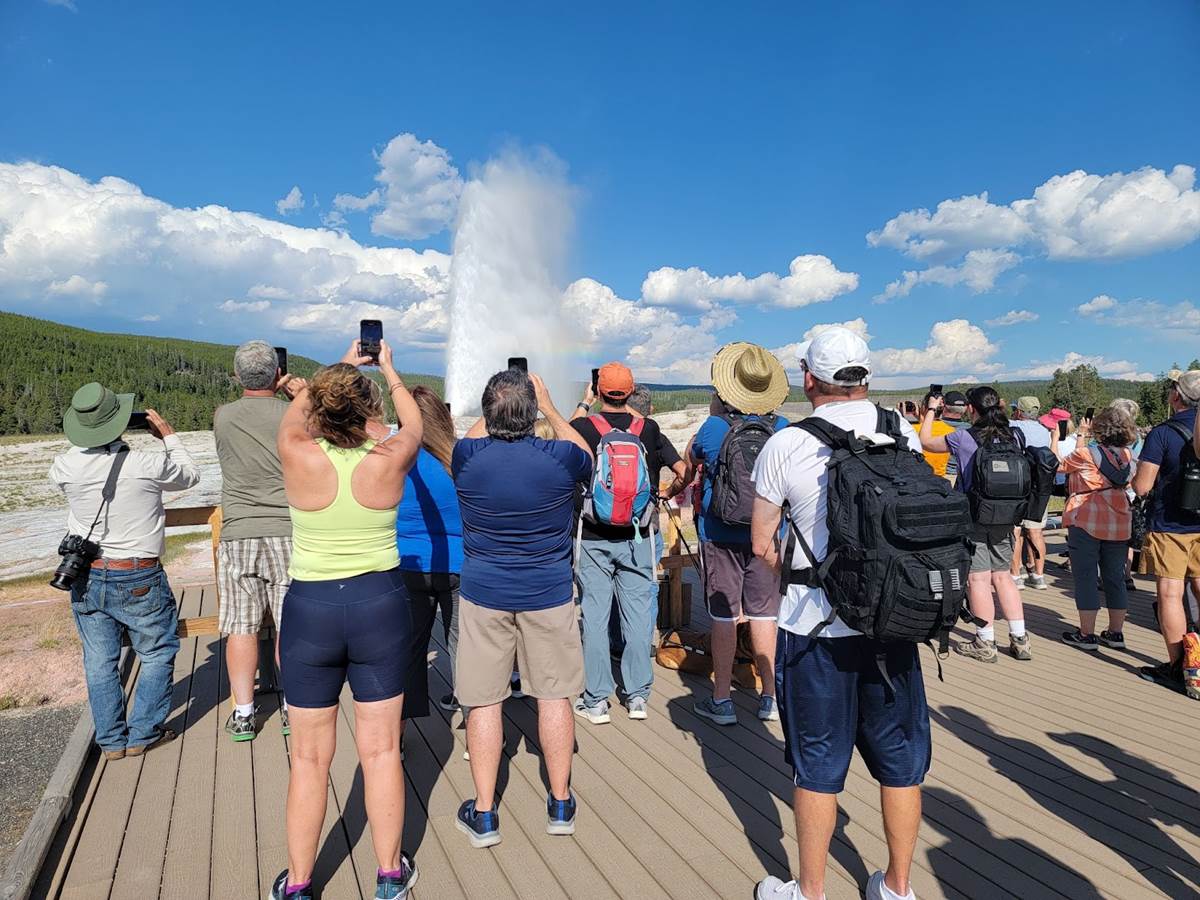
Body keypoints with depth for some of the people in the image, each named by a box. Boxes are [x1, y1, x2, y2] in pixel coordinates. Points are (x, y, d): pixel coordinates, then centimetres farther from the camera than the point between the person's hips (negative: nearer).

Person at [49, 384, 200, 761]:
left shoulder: (64, 466, -8)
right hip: (138, 580, -4)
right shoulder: (147, 464, -19)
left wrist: (85, 439, 12)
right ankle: (143, 735, 16)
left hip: (85, 578, 4)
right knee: (157, 654, 13)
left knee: (99, 662, 15)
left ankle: (111, 740, 24)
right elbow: (190, 474, 3)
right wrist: (168, 435, 12)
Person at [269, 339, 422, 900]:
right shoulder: (389, 460, -12)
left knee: (310, 757, 14)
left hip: (309, 607, 0)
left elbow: (295, 410, 13)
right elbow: (413, 423, 13)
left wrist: (341, 366, 27)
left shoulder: (298, 456, -12)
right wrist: (388, 371, 28)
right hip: (381, 605, 0)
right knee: (381, 749, 13)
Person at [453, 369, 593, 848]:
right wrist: (550, 409, 16)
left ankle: (484, 814, 21)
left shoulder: (467, 456, -11)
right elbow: (586, 454, 12)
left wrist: (494, 412, 17)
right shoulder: (560, 457, -14)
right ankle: (560, 804, 26)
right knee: (554, 695, 13)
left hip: (483, 593, 0)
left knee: (484, 700, 10)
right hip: (548, 593, 0)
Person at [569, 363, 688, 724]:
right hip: (637, 536, 2)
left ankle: (596, 700, 14)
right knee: (638, 613, 10)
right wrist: (669, 493, 15)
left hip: (594, 537, -1)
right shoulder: (648, 429, -1)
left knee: (594, 616, 6)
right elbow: (683, 471, -2)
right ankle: (638, 695, 20)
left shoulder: (584, 426, -8)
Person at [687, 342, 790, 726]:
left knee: (723, 615, 7)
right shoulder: (782, 429, -5)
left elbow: (691, 457, 8)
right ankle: (770, 698, 22)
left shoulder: (714, 427, -13)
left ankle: (721, 701, 16)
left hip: (720, 534, -2)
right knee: (764, 614, 12)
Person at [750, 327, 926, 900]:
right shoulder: (904, 433, -1)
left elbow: (763, 544, -6)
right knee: (900, 757, 18)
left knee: (818, 764, 12)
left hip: (814, 626, -3)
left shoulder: (786, 445, -11)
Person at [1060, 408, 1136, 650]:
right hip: (1119, 525, 5)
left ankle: (1086, 635, 5)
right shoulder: (1127, 456, 4)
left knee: (1085, 578, 1)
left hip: (1086, 524, -5)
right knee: (1115, 578, 13)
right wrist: (1083, 438, 23)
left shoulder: (1087, 454, -12)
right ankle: (1115, 633, 21)